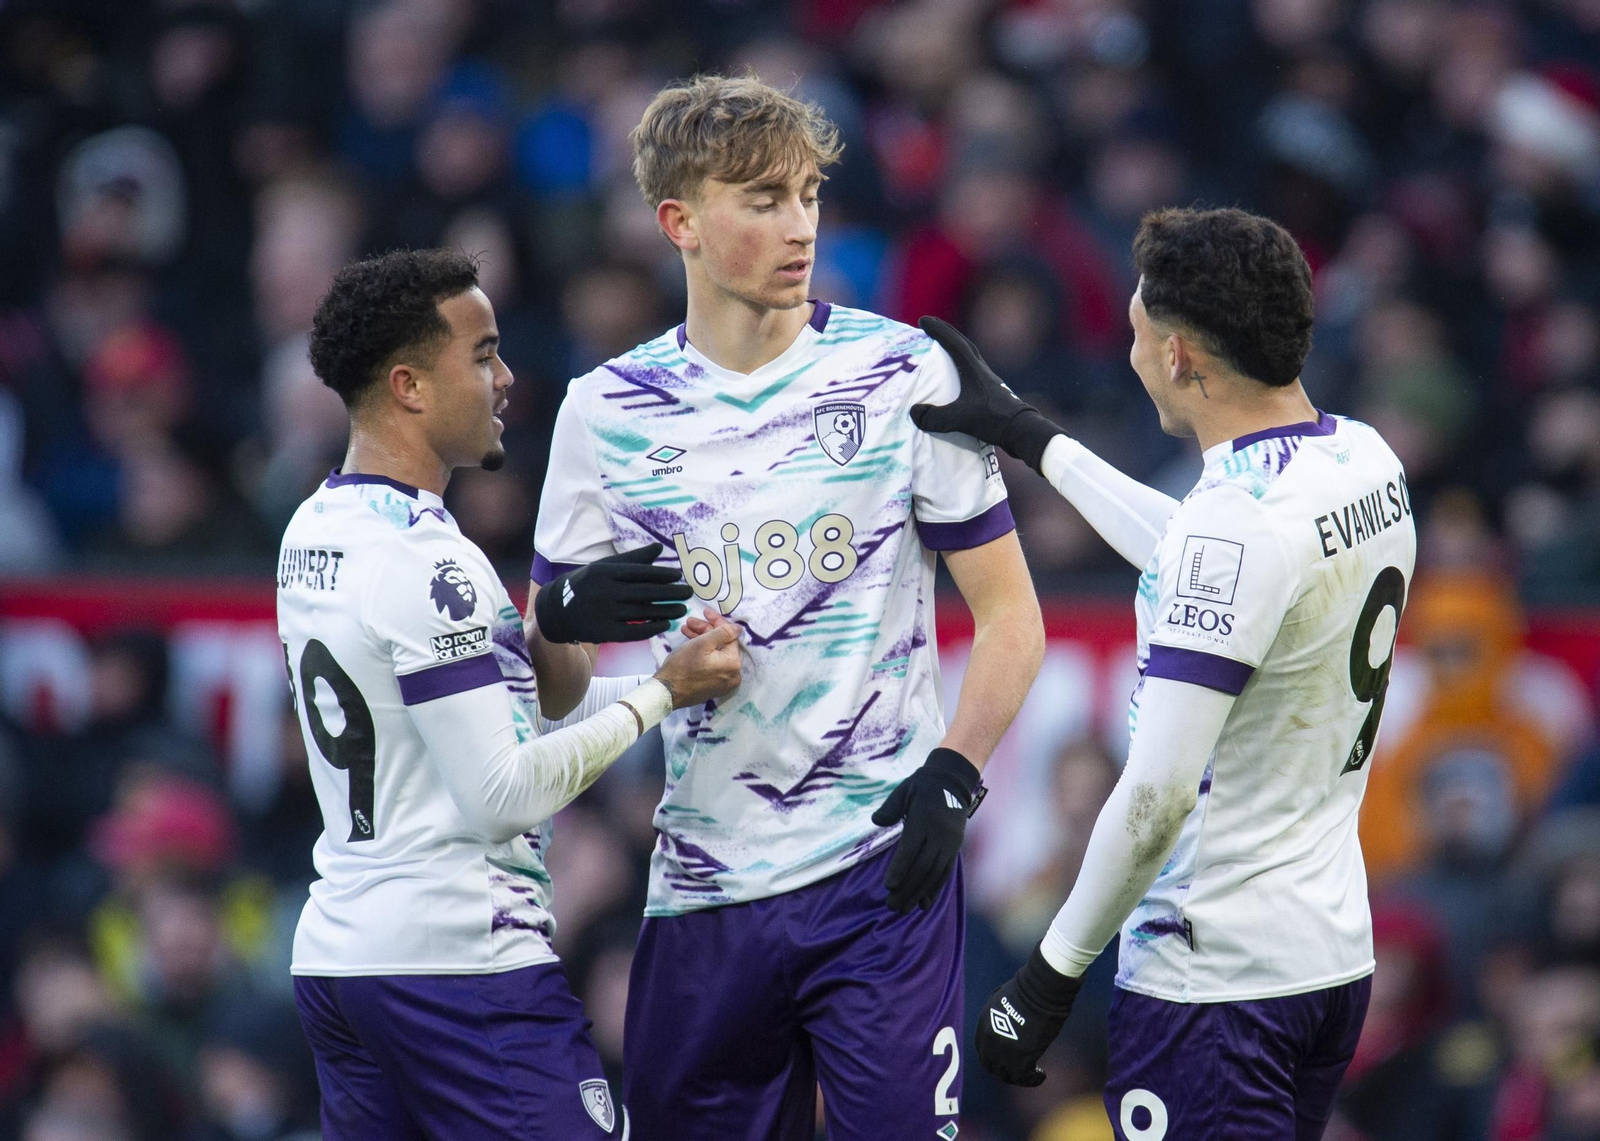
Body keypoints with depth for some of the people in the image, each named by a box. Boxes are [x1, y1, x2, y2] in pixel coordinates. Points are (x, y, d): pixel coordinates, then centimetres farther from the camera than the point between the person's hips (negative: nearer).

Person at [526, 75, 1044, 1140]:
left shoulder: (901, 373, 1)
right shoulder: (609, 412, 7)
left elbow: (1010, 612, 3)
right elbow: (551, 688, 11)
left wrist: (952, 776, -12)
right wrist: (568, 619, -12)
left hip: (883, 863, -3)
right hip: (705, 887, 3)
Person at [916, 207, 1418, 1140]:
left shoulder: (1238, 518, -22)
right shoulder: (1368, 461, 6)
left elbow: (1156, 794, -24)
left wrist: (1053, 974, -15)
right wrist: (1028, 436, 31)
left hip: (1213, 981, -9)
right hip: (1336, 950, 9)